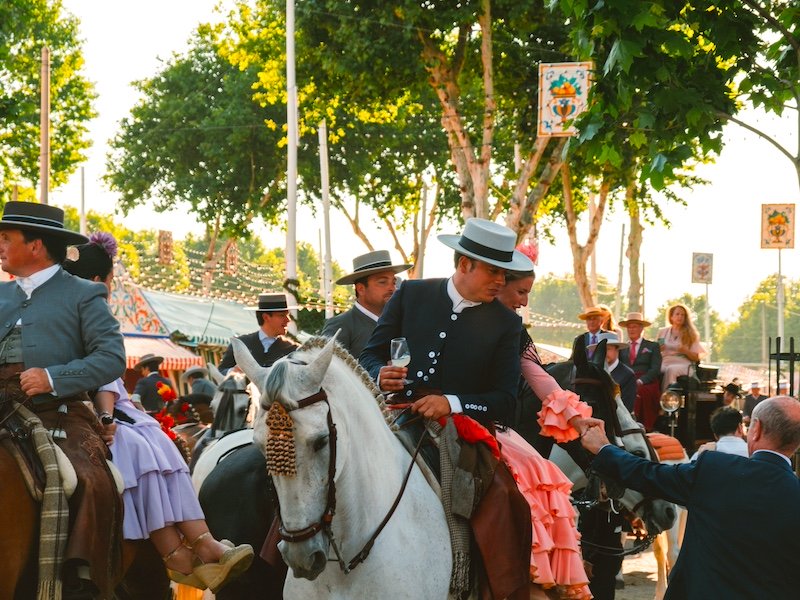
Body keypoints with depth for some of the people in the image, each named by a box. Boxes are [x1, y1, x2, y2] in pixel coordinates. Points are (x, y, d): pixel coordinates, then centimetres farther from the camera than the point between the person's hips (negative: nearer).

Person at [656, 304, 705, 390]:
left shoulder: (690, 334, 14)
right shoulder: (662, 332, 20)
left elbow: (696, 357, 10)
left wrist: (686, 351, -9)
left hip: (682, 364, -2)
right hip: (664, 363, 2)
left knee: (671, 369, -38)